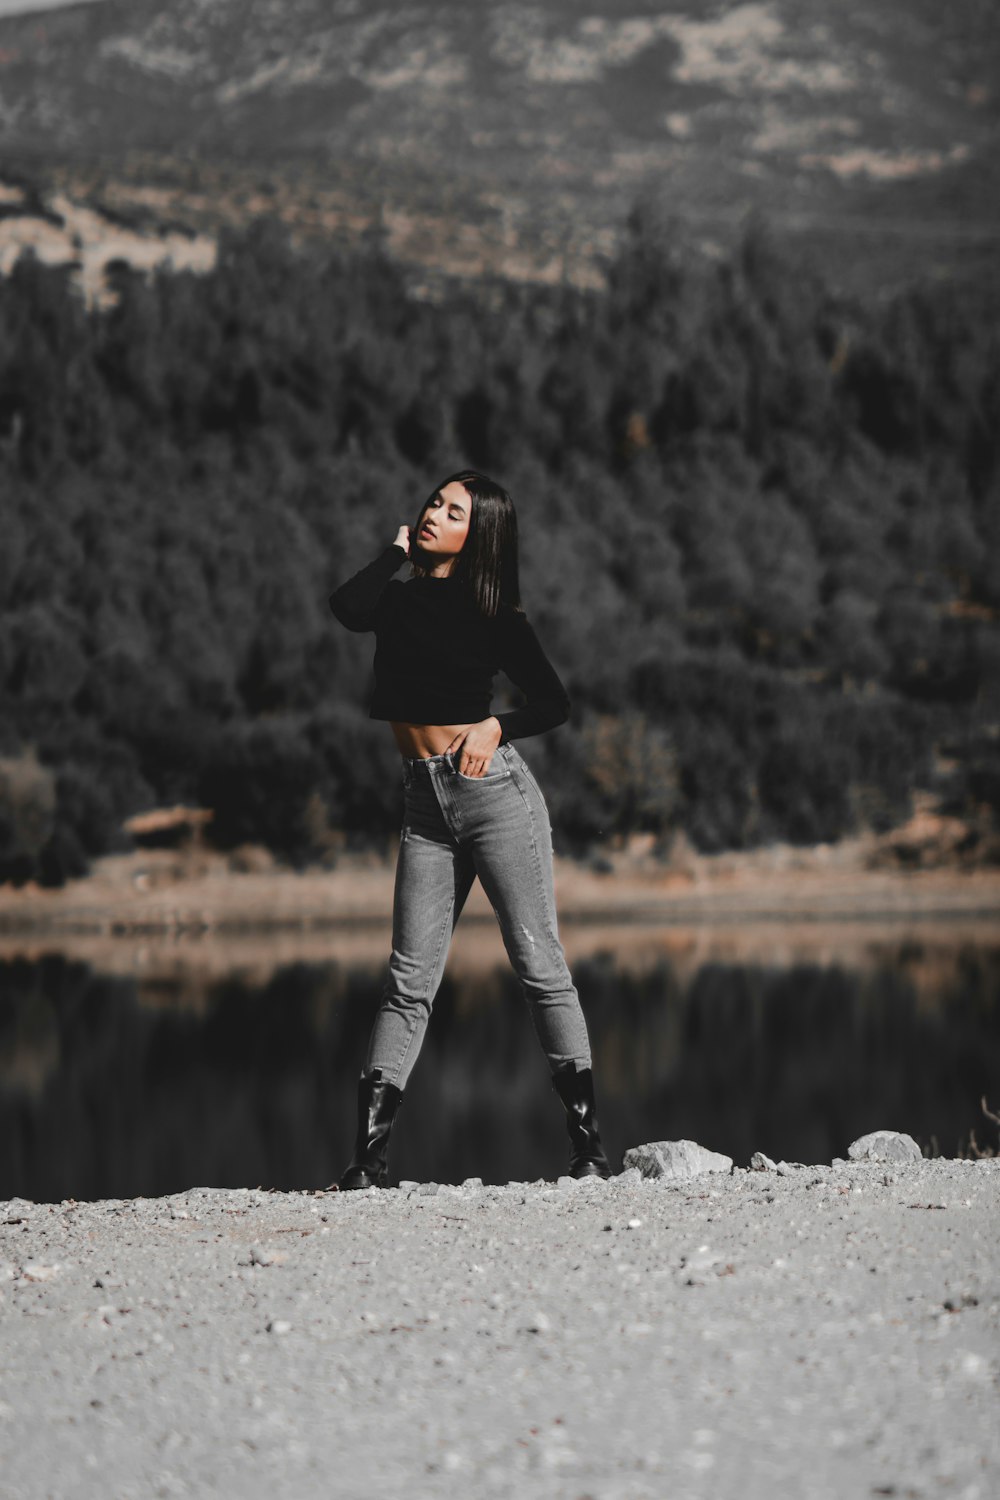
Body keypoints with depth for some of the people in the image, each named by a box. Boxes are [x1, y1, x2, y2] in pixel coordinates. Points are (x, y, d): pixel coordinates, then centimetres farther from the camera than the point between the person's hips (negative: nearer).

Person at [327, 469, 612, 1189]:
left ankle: (588, 1143, -3)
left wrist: (496, 726, -12)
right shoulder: (401, 599, 11)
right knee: (411, 977, 0)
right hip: (426, 803, 4)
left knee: (540, 964, -5)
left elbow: (554, 703, 5)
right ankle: (369, 1152, -3)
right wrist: (398, 549, 1)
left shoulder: (493, 615, 2)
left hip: (494, 788, -3)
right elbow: (349, 608, -12)